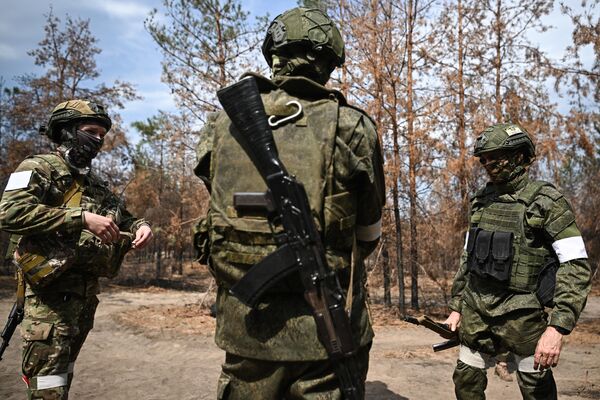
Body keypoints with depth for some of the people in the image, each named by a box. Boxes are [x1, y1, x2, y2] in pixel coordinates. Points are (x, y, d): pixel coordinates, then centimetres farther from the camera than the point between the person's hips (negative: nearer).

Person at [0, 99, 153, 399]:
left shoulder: (96, 184, 17)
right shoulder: (40, 168, -5)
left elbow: (122, 220, 22)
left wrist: (140, 226, -3)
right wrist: (81, 217, -26)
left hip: (87, 295, 8)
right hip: (51, 294, -7)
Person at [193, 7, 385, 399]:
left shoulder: (223, 125, -1)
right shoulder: (352, 126, -9)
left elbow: (218, 215, 9)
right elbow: (369, 233, 3)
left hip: (245, 328, 3)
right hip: (326, 333, -2)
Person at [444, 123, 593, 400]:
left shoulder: (546, 202, -10)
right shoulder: (480, 202, 6)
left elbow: (577, 267, -15)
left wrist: (558, 327, -22)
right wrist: (456, 307, 13)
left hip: (522, 316, -5)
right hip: (476, 313, 5)